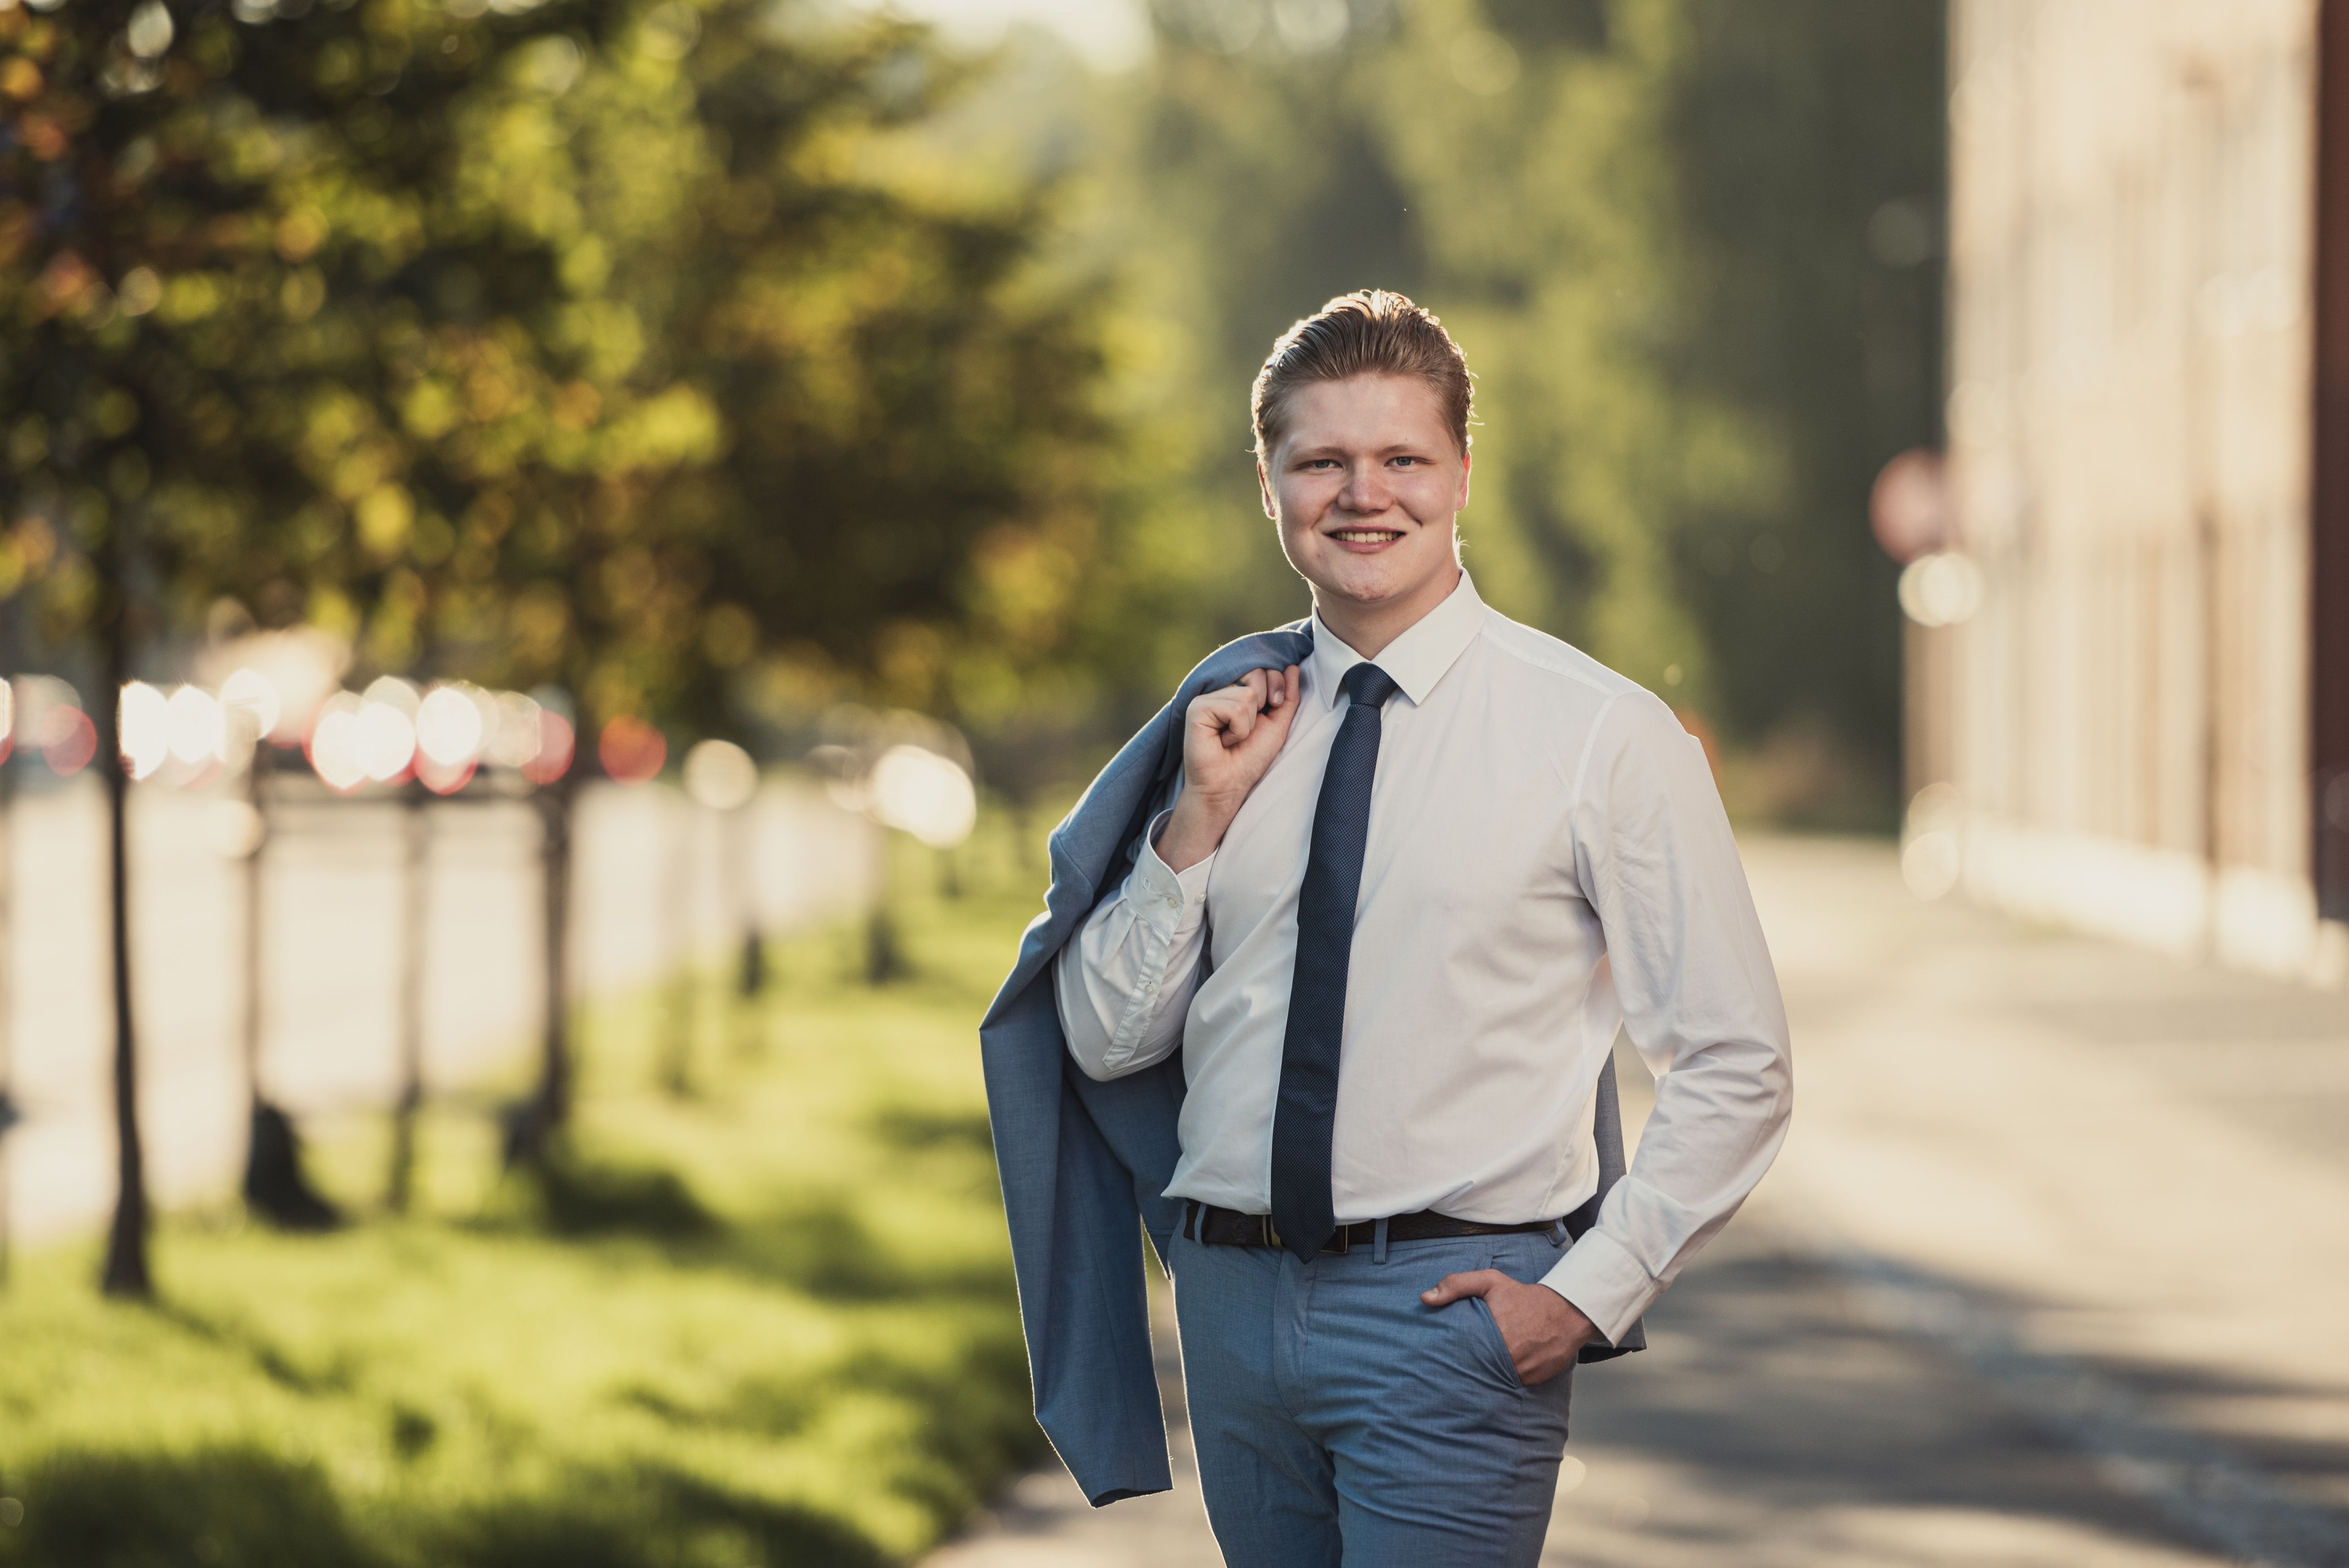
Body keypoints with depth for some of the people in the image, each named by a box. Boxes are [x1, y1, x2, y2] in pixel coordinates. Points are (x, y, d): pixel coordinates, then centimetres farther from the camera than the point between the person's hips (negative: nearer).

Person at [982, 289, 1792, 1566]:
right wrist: (1199, 824, -3)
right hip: (1234, 1302, 5)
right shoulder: (1233, 718, 9)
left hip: (1449, 1308, -5)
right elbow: (1105, 1039, 10)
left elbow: (1737, 1066, -3)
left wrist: (1590, 1295, -9)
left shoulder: (1599, 733, -5)